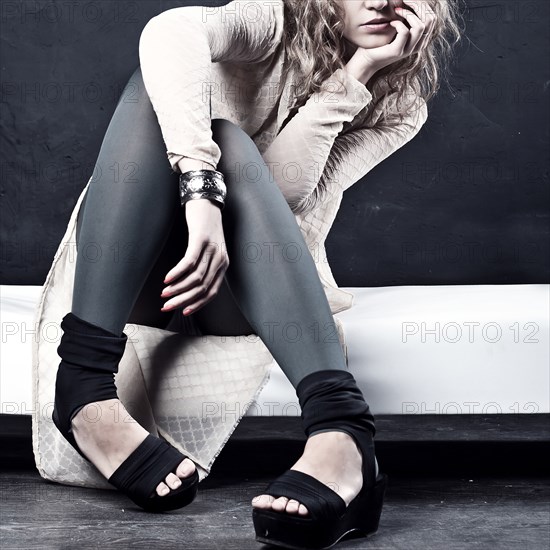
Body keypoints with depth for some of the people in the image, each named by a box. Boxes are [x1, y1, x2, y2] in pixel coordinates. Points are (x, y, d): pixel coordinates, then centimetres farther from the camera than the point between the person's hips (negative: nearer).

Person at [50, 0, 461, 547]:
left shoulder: (401, 111, 0)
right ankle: (86, 382, -38)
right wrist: (201, 193, -45)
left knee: (229, 144, -31)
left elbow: (285, 192, -17)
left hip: (246, 285, 1)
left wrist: (355, 76, -23)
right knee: (159, 82, -28)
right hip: (131, 273, 0)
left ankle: (339, 425, -48)